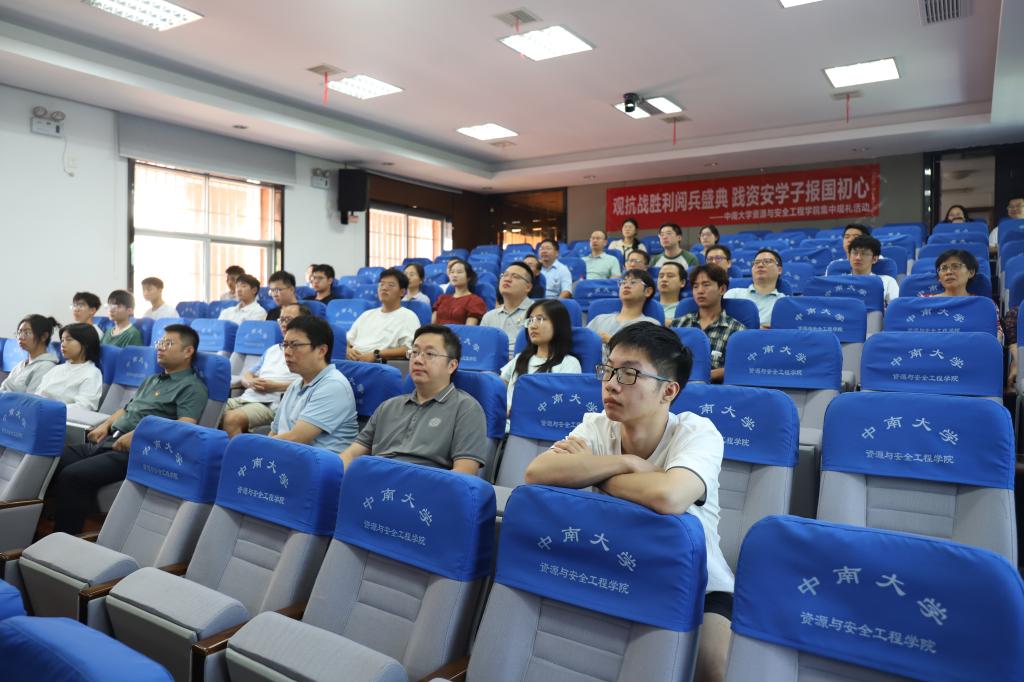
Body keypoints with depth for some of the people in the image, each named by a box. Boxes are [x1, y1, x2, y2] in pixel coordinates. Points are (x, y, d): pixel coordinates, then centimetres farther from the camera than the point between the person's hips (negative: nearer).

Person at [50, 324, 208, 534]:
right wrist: (105, 425, 10)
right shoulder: (151, 379, 26)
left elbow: (184, 427, -18)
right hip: (108, 442, 9)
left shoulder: (192, 387, -4)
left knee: (72, 476, -24)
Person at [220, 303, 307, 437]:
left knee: (232, 418, -32)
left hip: (272, 404, -8)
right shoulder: (272, 349, 28)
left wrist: (275, 386, -13)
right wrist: (251, 382, 2)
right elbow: (246, 375, 27)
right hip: (246, 397, 8)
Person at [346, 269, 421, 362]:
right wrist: (348, 350, 2)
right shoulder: (367, 314, 27)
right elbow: (347, 340, 26)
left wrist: (376, 355, -15)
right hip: (352, 362, 6)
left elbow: (409, 350, -9)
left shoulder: (408, 316, 5)